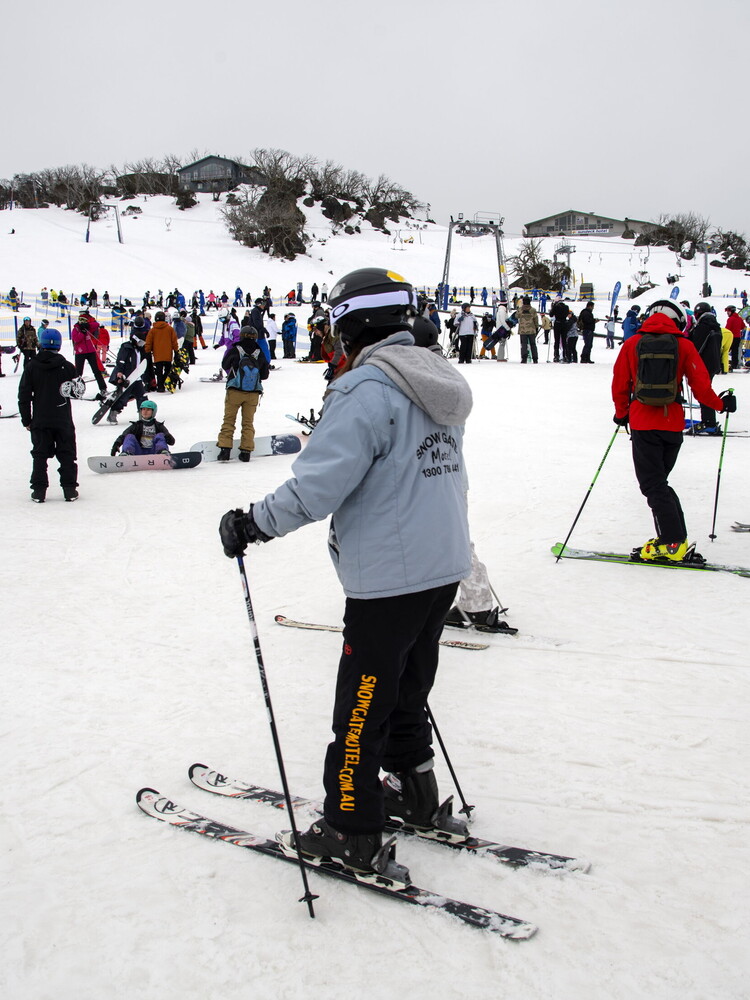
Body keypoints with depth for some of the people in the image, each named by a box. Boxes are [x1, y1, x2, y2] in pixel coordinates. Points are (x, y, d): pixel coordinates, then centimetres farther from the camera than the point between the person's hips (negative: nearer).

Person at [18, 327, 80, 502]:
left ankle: (39, 490, 5)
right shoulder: (66, 366, -5)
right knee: (67, 454, 8)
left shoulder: (31, 366, -3)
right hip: (63, 420, 0)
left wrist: (26, 420, 5)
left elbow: (24, 395, -1)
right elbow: (79, 388, 5)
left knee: (40, 455, 7)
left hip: (40, 420, 0)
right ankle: (70, 489, 6)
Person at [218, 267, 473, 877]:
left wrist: (252, 524, -11)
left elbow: (319, 484, -23)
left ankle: (352, 835, 16)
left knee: (363, 707, 4)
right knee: (408, 689, 23)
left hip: (389, 578, -9)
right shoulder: (438, 381, 10)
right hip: (446, 567, 9)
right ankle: (416, 796, 38)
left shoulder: (365, 389, -18)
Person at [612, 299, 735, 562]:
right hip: (673, 424, 3)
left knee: (653, 485, 2)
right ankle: (677, 539, 13)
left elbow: (620, 384, 3)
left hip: (643, 424, -3)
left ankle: (673, 543, -4)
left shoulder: (632, 343, -1)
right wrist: (721, 404, 18)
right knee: (659, 482, 16)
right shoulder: (684, 345, 0)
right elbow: (701, 387, 0)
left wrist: (621, 413, 18)